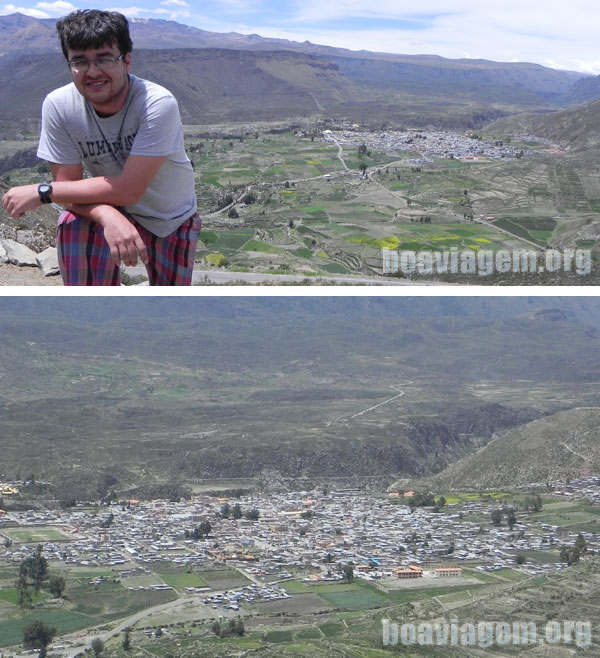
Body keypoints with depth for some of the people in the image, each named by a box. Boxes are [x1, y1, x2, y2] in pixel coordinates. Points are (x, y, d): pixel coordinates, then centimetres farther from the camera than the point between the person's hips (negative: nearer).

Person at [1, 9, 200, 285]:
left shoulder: (158, 104, -33)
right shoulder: (58, 105, -23)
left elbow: (129, 190, -33)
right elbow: (68, 184, -18)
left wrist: (41, 192, -29)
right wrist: (108, 217, -41)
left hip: (172, 219, 0)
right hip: (110, 207, 1)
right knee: (72, 227, -32)